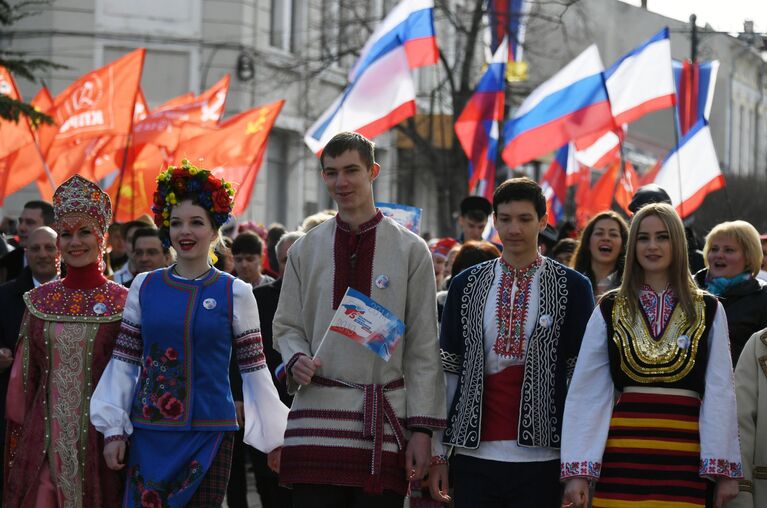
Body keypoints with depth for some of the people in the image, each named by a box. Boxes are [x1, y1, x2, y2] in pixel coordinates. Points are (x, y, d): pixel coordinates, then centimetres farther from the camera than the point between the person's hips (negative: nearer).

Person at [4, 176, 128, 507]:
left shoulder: (123, 303, -1)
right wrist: (17, 438, 8)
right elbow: (22, 376, 10)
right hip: (45, 439, 2)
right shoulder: (40, 300, 7)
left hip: (100, 439, -2)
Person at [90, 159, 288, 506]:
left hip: (209, 434, -1)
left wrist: (274, 438, 1)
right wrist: (113, 430, 2)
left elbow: (254, 370, 2)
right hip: (148, 434, 2)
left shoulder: (234, 293, 0)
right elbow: (124, 362, 7)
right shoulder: (144, 287, 5)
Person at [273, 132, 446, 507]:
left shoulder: (410, 250, 4)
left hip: (383, 421, -2)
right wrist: (296, 359, -7)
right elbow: (286, 326, 17)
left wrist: (422, 428, -3)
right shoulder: (305, 250, 11)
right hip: (317, 415, 2)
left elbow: (423, 348, 3)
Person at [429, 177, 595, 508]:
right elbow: (448, 370, 11)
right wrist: (437, 454, 8)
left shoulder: (572, 287, 3)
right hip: (474, 453, 2)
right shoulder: (465, 285, 10)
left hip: (541, 454, -2)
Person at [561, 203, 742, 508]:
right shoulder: (609, 311, 8)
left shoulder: (708, 311, 8)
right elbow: (585, 394, 4)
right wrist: (577, 470, -4)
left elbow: (720, 394, 5)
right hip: (624, 452, 0)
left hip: (684, 454, 0)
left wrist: (724, 469, -1)